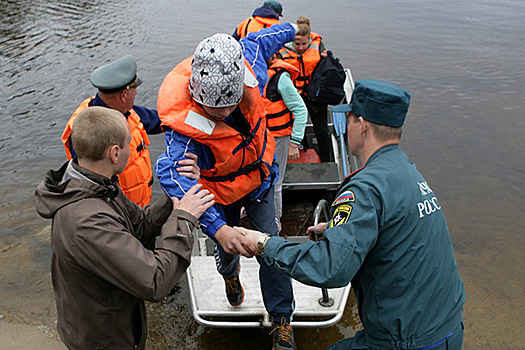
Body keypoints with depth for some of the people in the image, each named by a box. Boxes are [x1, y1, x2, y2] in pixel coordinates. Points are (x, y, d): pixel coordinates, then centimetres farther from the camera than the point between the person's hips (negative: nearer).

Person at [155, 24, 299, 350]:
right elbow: (173, 173, -54)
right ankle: (230, 275, 62)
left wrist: (291, 29, 17)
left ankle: (282, 320, 28)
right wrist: (217, 227, -66)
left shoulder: (248, 59, -28)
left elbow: (261, 39, -5)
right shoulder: (185, 121, -41)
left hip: (261, 177, 3)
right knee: (228, 248, 21)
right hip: (222, 192, -2)